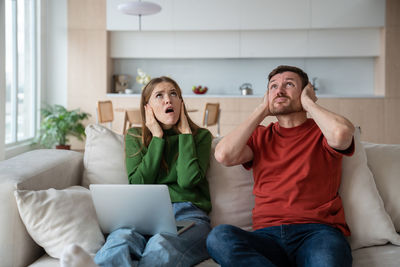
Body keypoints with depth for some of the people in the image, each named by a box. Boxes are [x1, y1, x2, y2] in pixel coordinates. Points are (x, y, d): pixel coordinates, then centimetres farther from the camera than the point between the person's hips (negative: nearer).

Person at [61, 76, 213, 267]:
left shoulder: (200, 136, 14)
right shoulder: (134, 137, 19)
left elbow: (188, 180, -4)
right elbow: (138, 183, 3)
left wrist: (185, 133, 3)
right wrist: (157, 137, 4)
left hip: (188, 215, -2)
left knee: (161, 245, -39)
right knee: (121, 238, -37)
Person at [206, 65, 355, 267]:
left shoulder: (321, 131, 13)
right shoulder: (259, 135, 21)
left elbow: (341, 134, -14)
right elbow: (224, 155, 0)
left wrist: (308, 103, 5)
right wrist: (262, 111, 10)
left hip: (317, 231, -4)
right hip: (267, 234, 4)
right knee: (219, 236, -30)